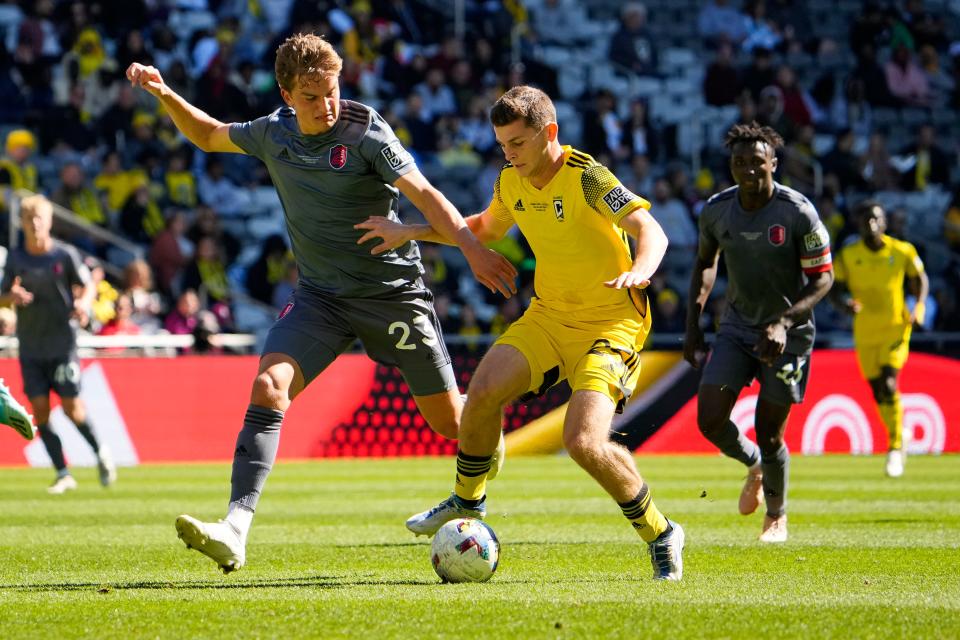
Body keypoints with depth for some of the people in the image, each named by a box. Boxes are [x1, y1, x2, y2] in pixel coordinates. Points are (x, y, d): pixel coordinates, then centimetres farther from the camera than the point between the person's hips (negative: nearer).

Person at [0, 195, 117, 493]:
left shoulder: (65, 254, -4)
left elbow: (88, 286, 4)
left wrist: (83, 304, -18)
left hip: (62, 343, -3)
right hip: (30, 346, 3)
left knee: (71, 407, -5)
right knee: (40, 409, -4)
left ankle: (100, 452, 21)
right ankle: (63, 474, 3)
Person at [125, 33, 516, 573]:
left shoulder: (365, 132, -14)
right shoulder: (274, 133, 1)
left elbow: (424, 194, -23)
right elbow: (209, 135, 20)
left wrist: (473, 248, -36)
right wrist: (165, 95, 4)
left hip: (393, 290, -3)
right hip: (320, 294, 3)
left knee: (450, 421, 4)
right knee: (269, 386, -21)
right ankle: (236, 529, -29)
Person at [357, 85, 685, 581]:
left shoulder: (585, 178, -20)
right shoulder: (512, 182, 3)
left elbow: (649, 230, -30)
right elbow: (486, 228, 25)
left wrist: (639, 271, -52)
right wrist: (411, 233, 17)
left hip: (609, 322, -7)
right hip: (548, 315, 7)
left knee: (583, 442, -23)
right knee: (483, 391, -14)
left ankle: (660, 536, -1)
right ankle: (467, 502, 13)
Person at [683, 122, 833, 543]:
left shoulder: (798, 213, -19)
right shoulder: (716, 210, -6)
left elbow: (823, 277, -14)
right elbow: (705, 263, 12)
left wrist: (784, 322, -27)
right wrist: (692, 326, 6)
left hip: (787, 333, -4)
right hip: (737, 327, 4)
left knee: (768, 434, -2)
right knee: (709, 419, -10)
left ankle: (777, 516, 27)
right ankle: (754, 466, 25)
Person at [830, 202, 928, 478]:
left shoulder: (902, 251, -4)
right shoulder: (847, 256, -4)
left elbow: (920, 279, 11)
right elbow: (835, 290, 1)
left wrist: (920, 307, -5)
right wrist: (844, 303, -21)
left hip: (896, 328, -2)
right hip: (865, 333, 2)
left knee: (889, 385, -18)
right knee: (878, 393, 6)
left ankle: (895, 447, -7)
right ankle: (899, 433, 33)